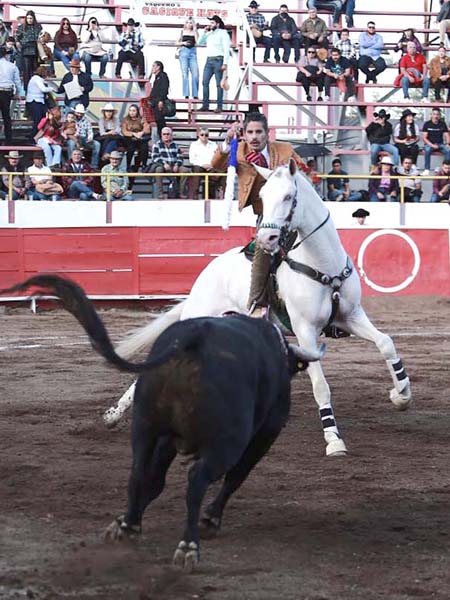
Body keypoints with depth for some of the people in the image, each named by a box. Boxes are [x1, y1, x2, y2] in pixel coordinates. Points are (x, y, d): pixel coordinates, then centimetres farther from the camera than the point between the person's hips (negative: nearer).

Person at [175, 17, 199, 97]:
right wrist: (183, 43, -6)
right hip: (184, 51, 0)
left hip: (192, 52, 0)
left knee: (195, 74, -9)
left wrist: (195, 30, -4)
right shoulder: (182, 32, 10)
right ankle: (186, 94, -5)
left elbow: (197, 42, -7)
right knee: (185, 73, -5)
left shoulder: (194, 32, 9)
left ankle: (195, 94, -5)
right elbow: (177, 43, 13)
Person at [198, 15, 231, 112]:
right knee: (205, 82, 2)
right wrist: (204, 33, 7)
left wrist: (225, 63, -17)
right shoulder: (209, 34, 16)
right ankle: (205, 105, 6)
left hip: (218, 60, -7)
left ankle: (219, 107, -3)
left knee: (219, 84, -4)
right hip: (209, 60, 7)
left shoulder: (223, 33, -4)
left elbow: (226, 49, -10)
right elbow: (200, 42, 20)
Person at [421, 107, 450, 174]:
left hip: (440, 144, 2)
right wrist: (432, 145, -20)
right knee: (427, 150, -37)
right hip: (429, 144, -2)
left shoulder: (443, 124, 6)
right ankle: (427, 169, -32)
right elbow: (424, 138, -6)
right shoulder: (427, 124, -2)